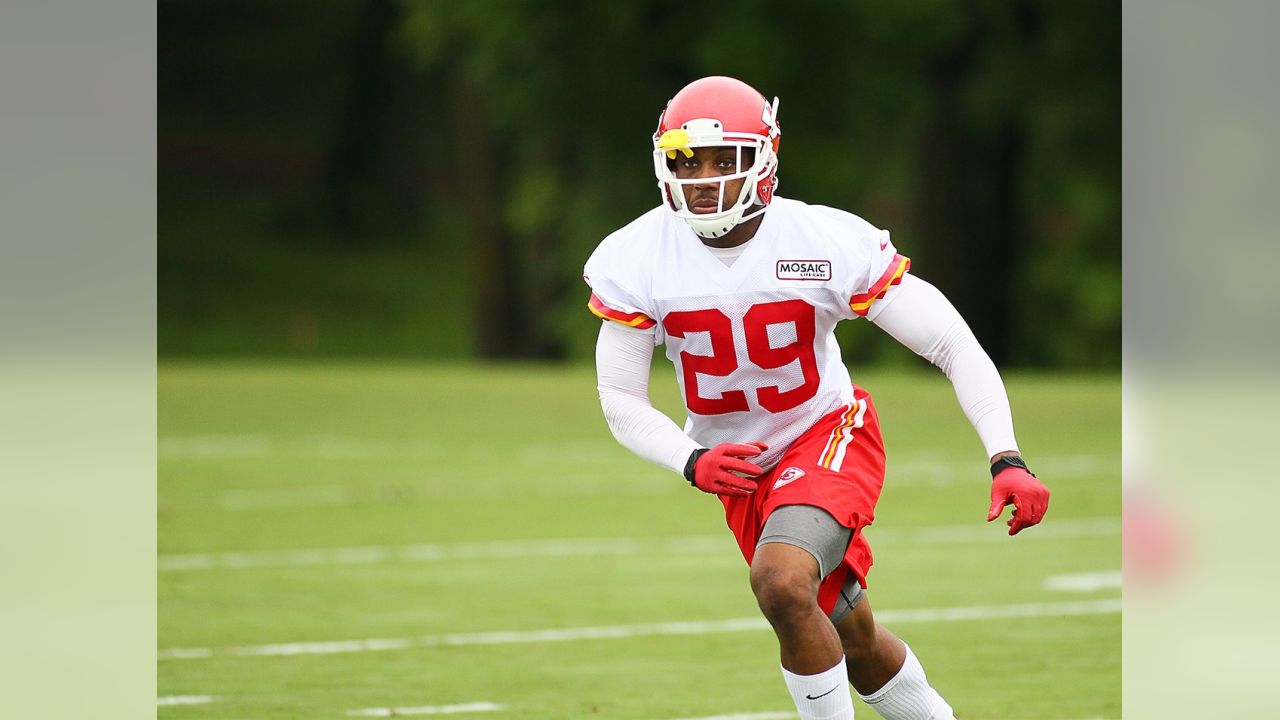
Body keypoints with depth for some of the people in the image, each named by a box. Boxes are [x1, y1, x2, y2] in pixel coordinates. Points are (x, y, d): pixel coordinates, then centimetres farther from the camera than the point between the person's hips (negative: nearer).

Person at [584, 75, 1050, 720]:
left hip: (828, 433, -4)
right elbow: (620, 400, -6)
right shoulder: (638, 262, -15)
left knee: (780, 583, -30)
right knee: (859, 647, 13)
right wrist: (693, 462, -26)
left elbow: (954, 345, -18)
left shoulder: (830, 244, -23)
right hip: (738, 467, 4)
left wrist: (1007, 462, -29)